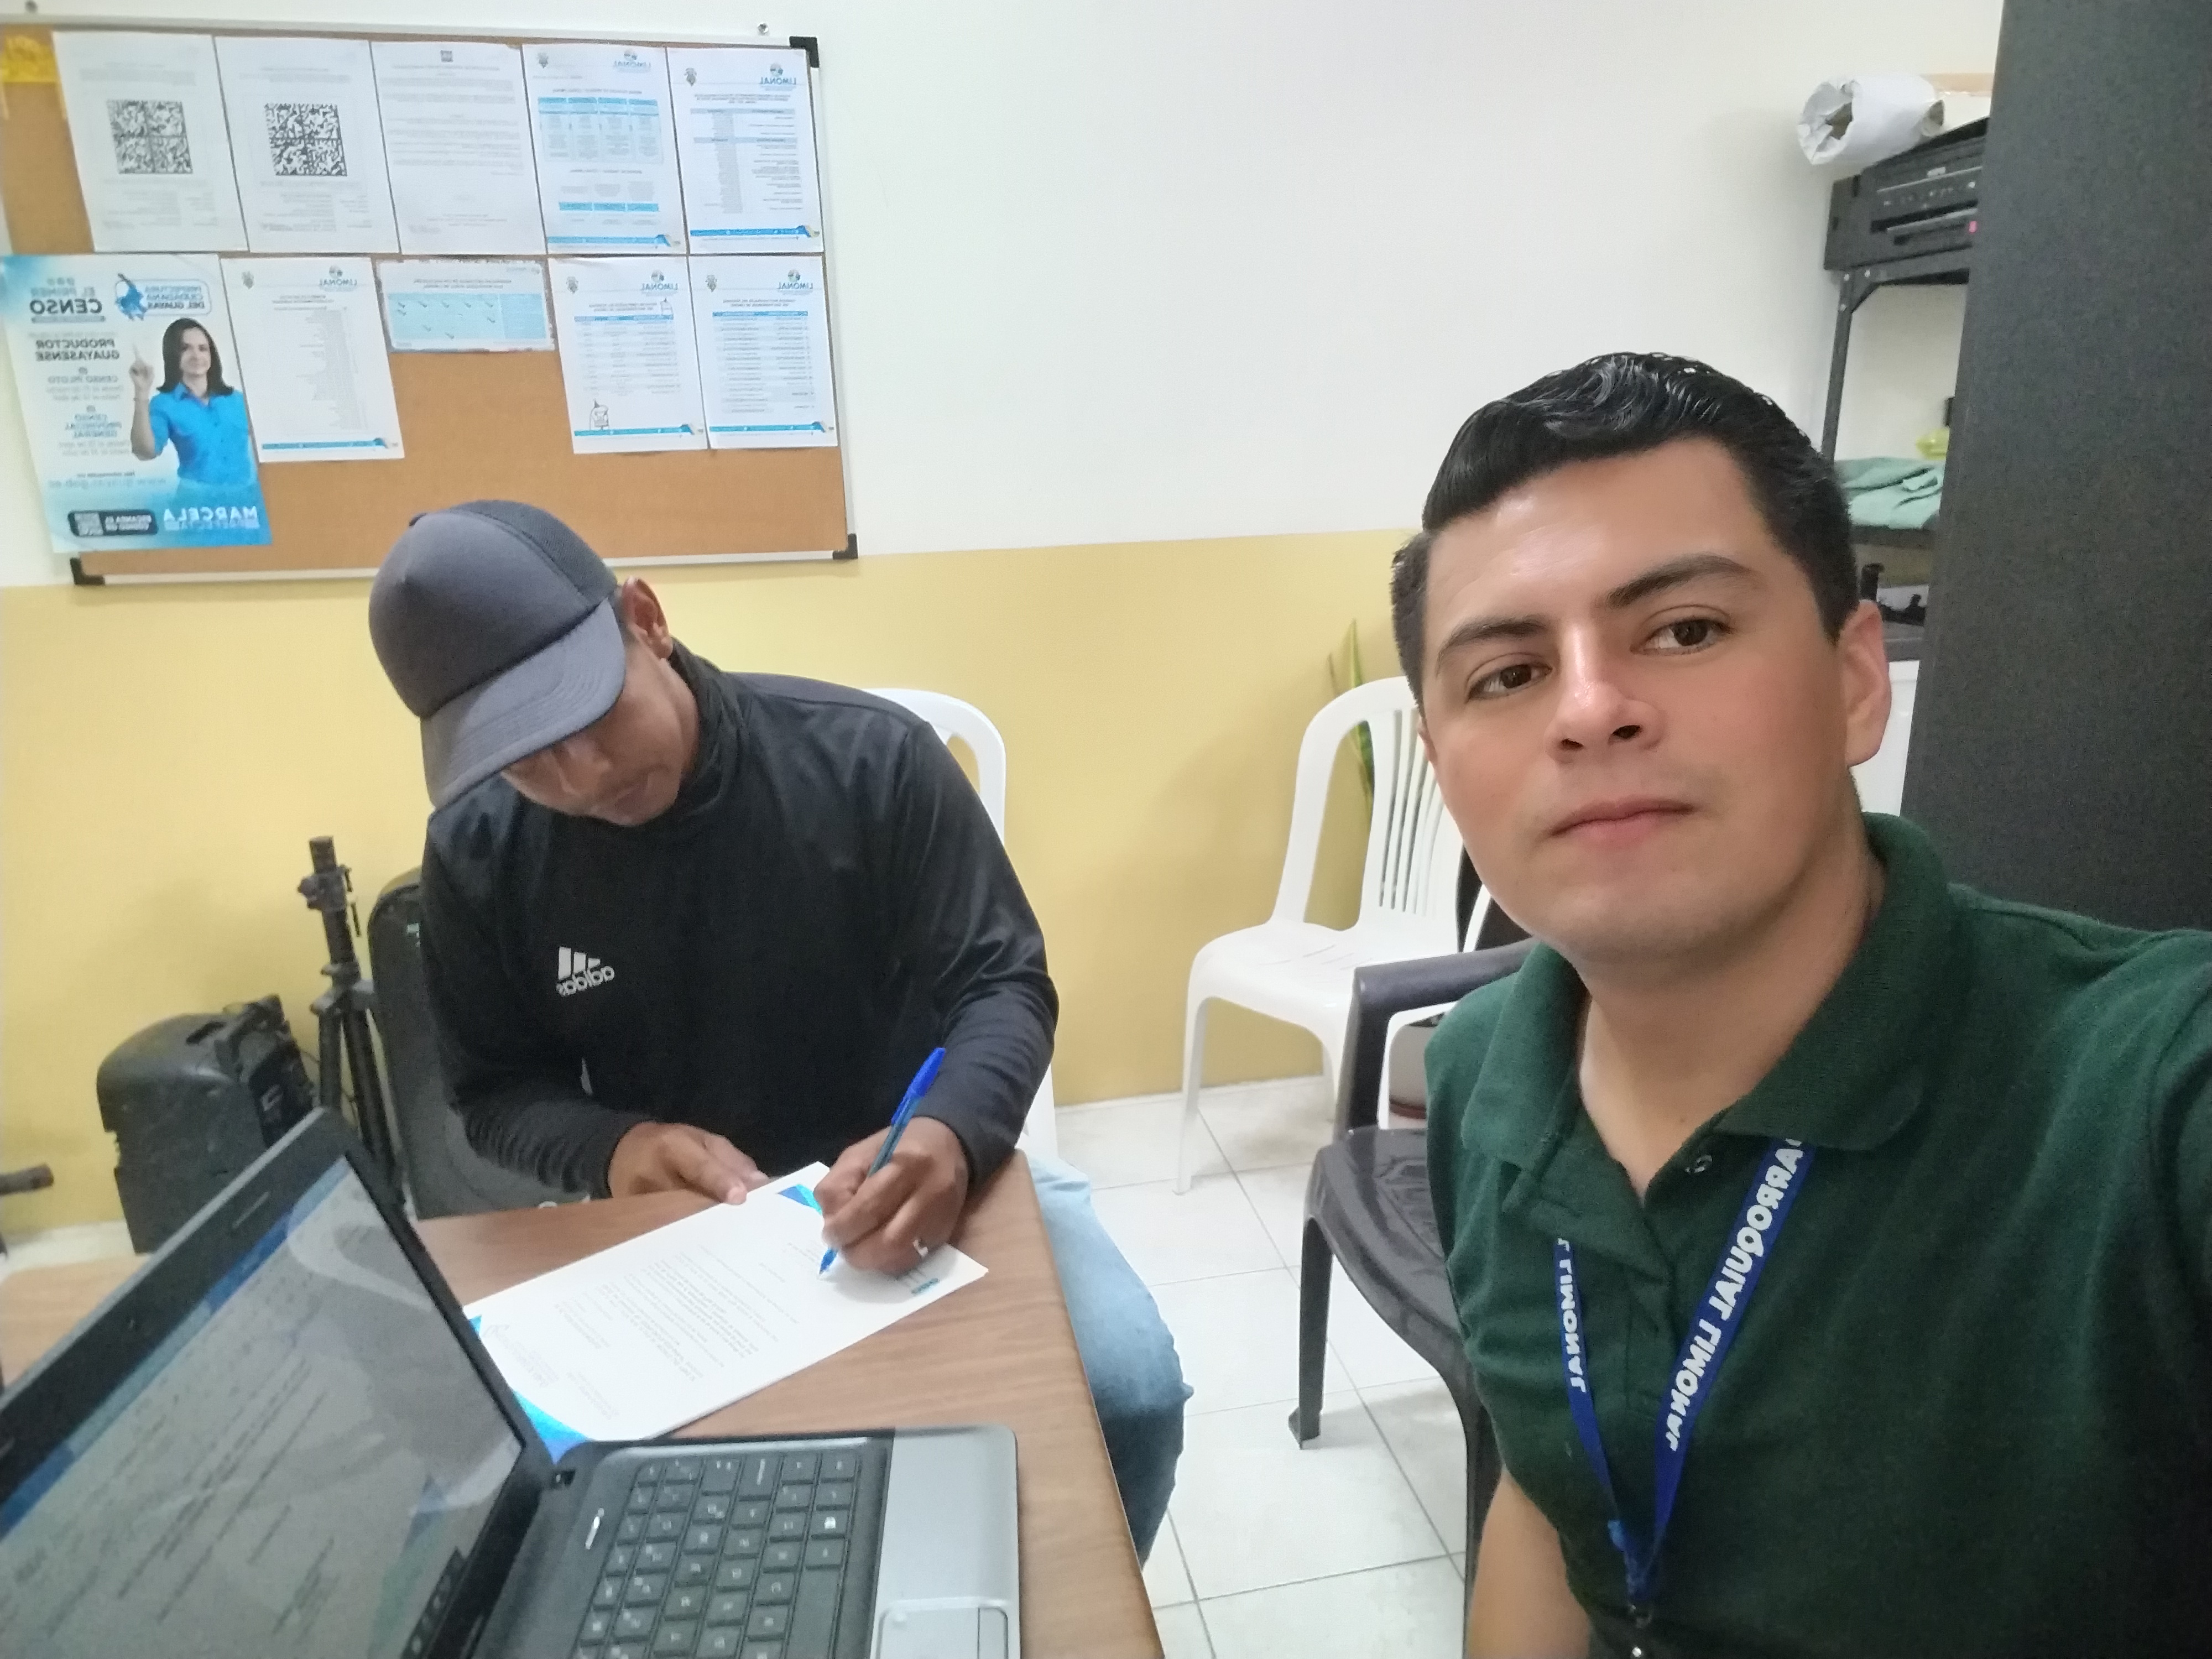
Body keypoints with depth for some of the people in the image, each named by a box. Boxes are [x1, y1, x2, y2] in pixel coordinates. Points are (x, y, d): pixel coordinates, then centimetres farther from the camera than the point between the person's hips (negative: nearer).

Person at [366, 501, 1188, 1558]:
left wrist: (952, 1136, -34)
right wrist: (612, 1146, -18)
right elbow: (496, 1092, 5)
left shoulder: (867, 756, -16)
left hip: (907, 1178, -2)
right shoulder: (479, 856, -7)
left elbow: (1002, 984, -12)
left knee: (1130, 1388, -20)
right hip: (679, 1224, 3)